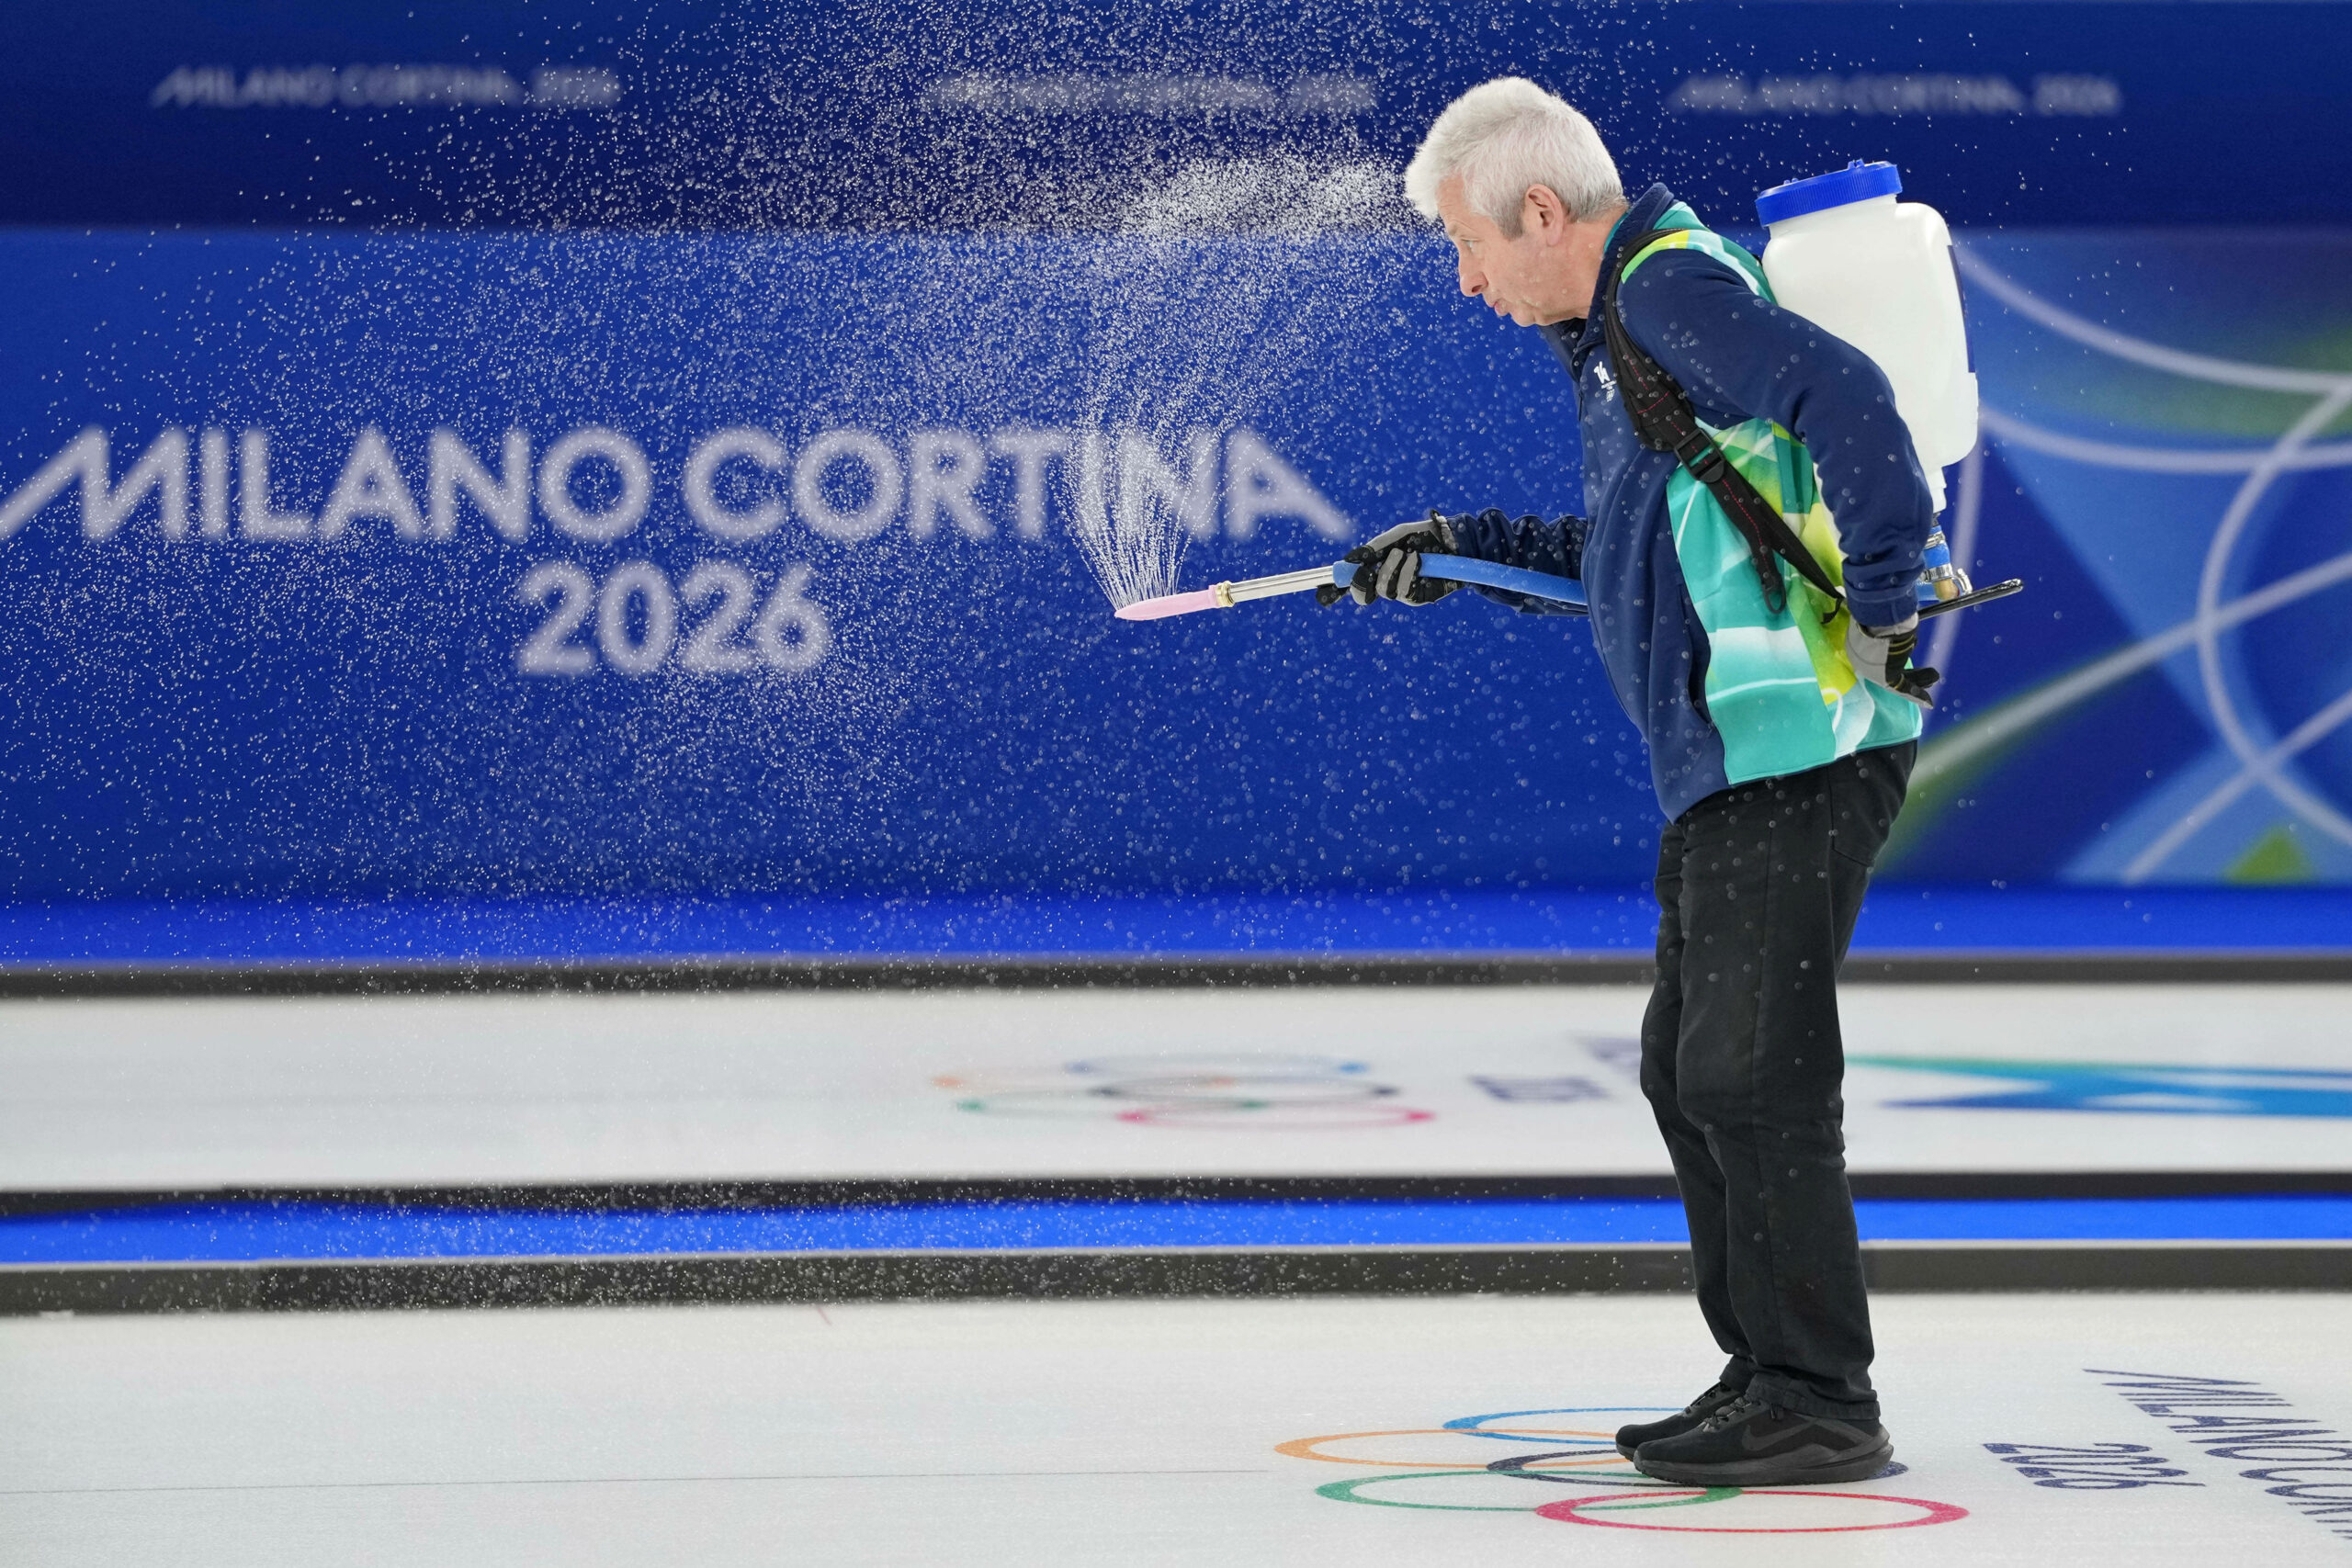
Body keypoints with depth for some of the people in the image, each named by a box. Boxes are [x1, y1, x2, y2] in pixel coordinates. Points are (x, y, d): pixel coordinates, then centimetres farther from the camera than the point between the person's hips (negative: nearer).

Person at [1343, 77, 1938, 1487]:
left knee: (1754, 1076, -9)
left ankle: (1821, 1408, -4)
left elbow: (1844, 396, -27)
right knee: (1690, 1068, 15)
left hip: (1802, 741, -11)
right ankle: (1769, 1375, 22)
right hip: (1733, 758, 11)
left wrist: (1883, 594, -25)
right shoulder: (1624, 319, 20)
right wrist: (1467, 554, 22)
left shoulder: (1676, 287, -12)